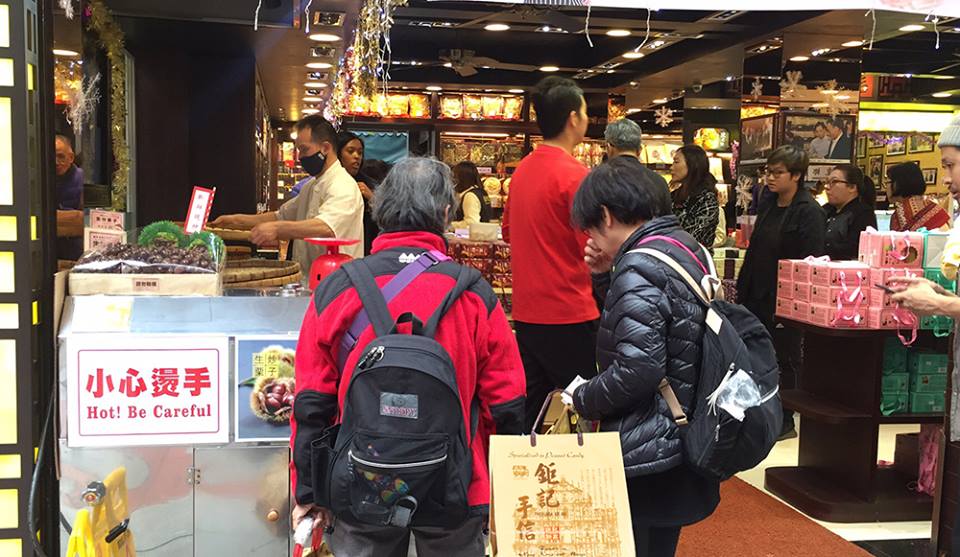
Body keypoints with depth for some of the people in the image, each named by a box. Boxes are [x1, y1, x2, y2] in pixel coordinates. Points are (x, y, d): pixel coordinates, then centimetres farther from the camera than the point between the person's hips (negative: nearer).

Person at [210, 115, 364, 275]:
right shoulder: (311, 186, 22)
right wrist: (236, 221, 12)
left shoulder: (343, 186, -12)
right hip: (308, 280, 9)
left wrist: (277, 229, -37)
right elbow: (280, 216, 25)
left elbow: (326, 227, -29)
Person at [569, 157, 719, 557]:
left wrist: (582, 400, -12)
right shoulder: (687, 246, 8)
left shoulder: (639, 266, -20)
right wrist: (608, 274, 7)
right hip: (681, 445, 10)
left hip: (646, 459, -10)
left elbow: (638, 369, -28)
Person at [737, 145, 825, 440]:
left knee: (785, 360, 3)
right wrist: (743, 290, 13)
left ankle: (785, 422, 16)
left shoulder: (809, 212, -12)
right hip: (759, 297, 8)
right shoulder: (770, 208, 13)